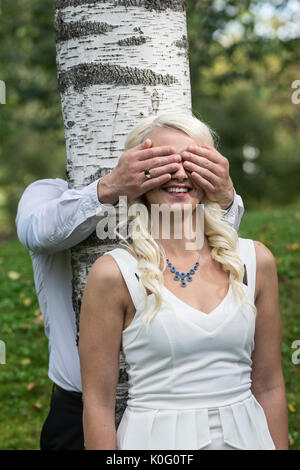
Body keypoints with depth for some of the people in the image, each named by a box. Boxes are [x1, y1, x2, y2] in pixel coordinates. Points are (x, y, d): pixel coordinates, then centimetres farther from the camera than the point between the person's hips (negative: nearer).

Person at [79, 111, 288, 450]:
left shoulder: (255, 261, 0)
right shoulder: (115, 273, -10)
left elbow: (269, 386, 5)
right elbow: (97, 404, -9)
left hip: (246, 436, 3)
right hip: (157, 439, -3)